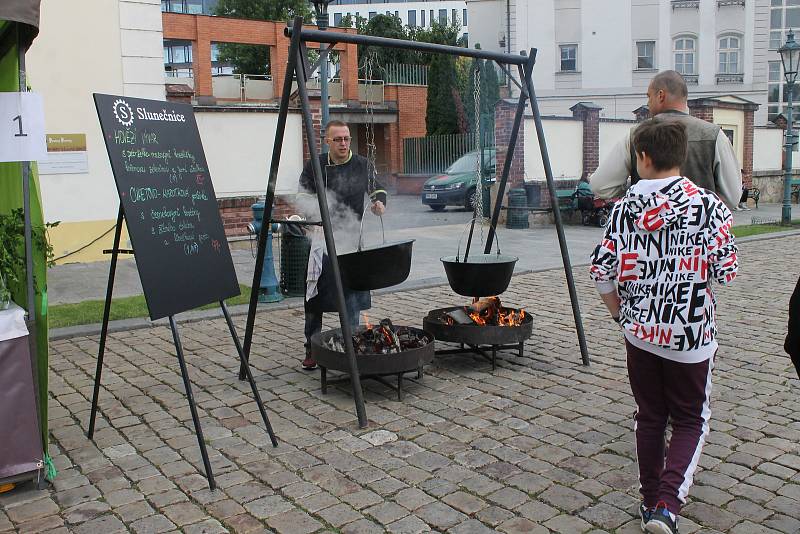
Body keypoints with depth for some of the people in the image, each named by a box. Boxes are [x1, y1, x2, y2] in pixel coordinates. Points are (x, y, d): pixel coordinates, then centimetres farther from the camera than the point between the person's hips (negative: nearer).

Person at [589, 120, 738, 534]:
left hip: (640, 330, 2)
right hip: (690, 333, -2)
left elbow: (601, 269, -5)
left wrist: (619, 311, 10)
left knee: (649, 417, 16)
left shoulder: (626, 206, -4)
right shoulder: (707, 205, -9)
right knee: (691, 420, 12)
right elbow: (726, 272, -9)